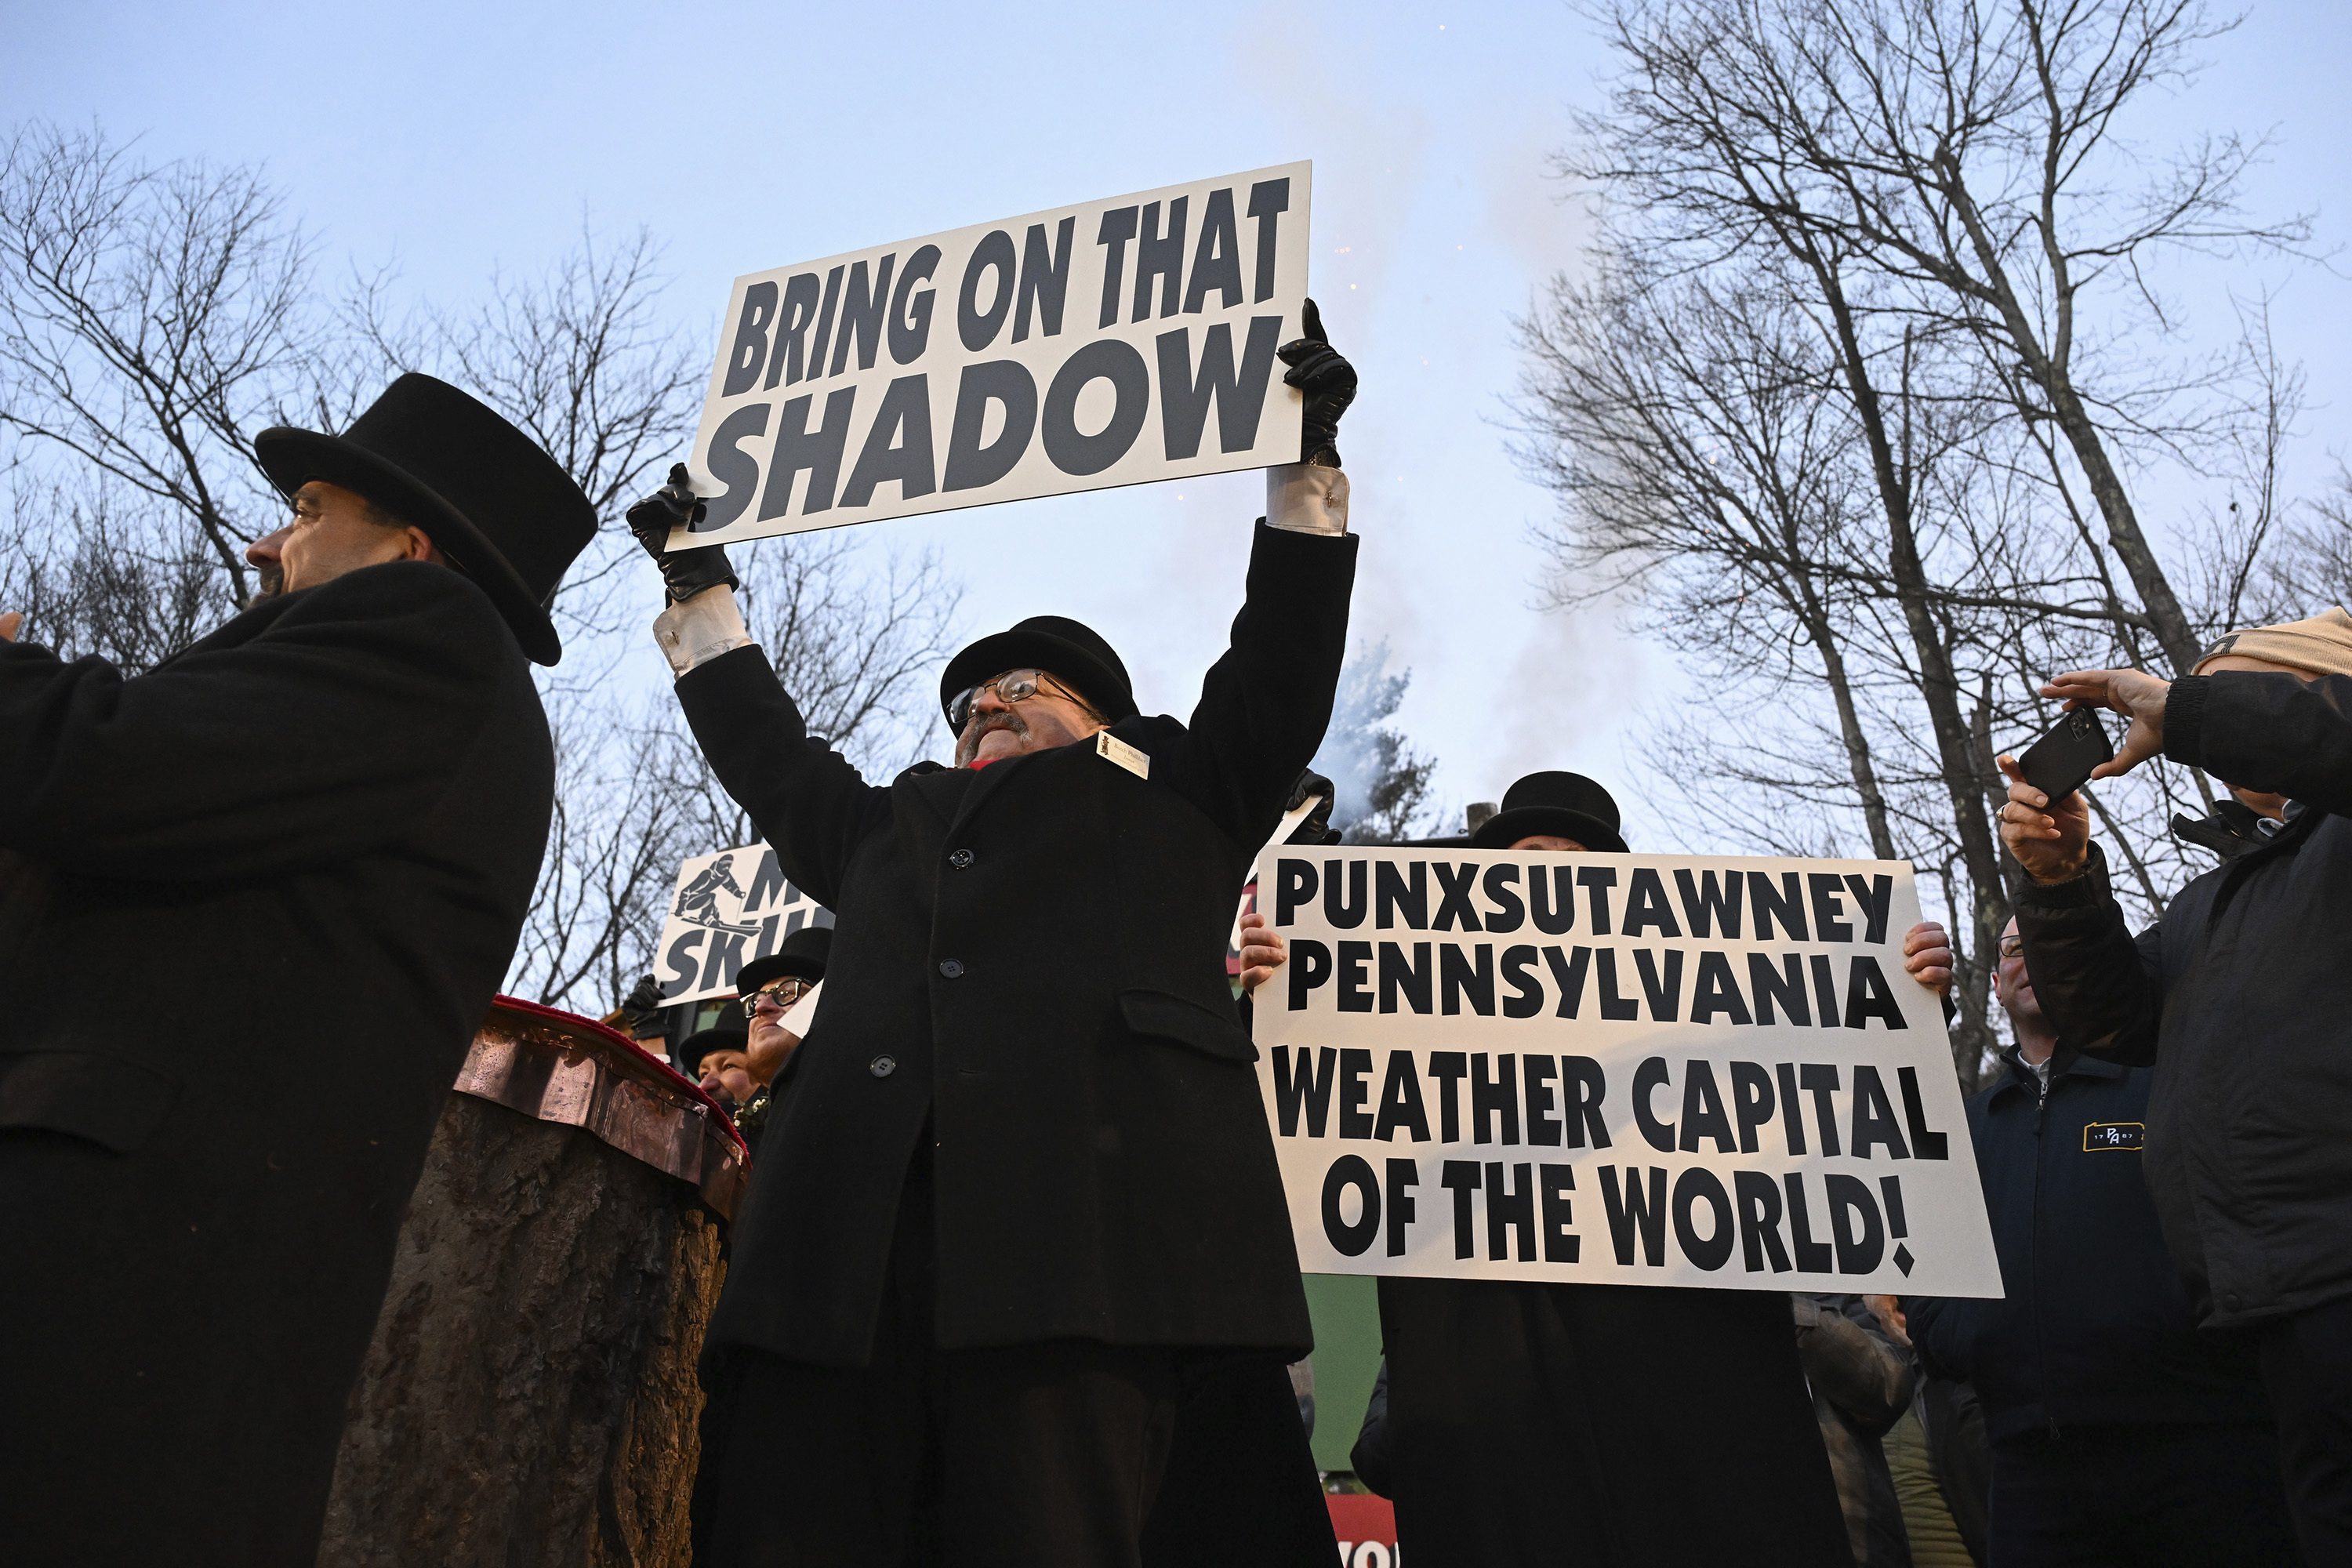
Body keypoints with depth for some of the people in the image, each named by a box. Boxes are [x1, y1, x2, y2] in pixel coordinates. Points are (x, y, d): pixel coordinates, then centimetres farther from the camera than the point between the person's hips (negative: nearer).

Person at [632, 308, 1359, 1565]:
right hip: (843, 1250, 4)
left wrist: (1307, 459, 19)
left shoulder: (1174, 800, 25)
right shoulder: (884, 824, 35)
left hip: (1077, 1239, -3)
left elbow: (1284, 663, 20)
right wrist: (700, 589, 53)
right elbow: (766, 750, 45)